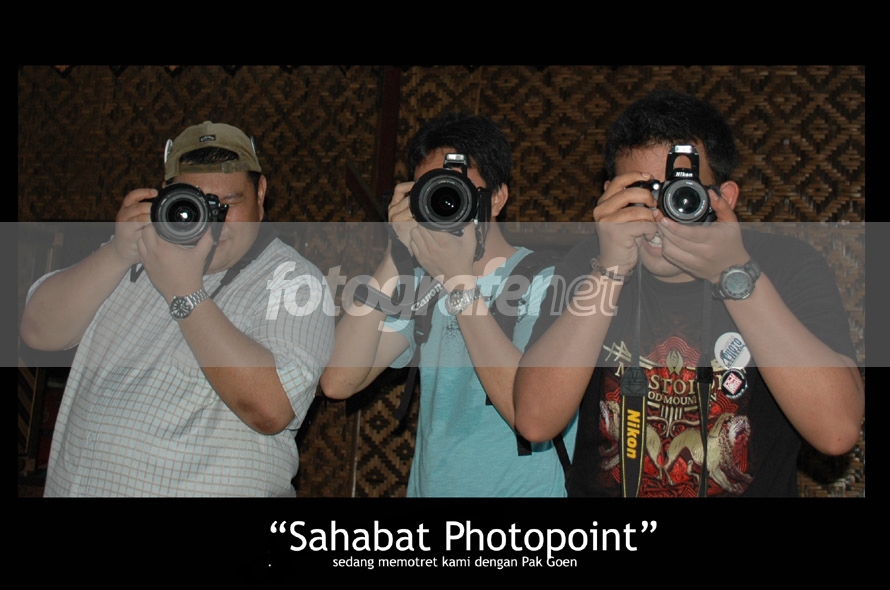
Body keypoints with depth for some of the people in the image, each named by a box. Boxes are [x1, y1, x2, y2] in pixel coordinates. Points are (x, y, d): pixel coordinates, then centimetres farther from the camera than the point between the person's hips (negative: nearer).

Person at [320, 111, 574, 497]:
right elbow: (338, 383, -7)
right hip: (427, 486, 5)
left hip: (521, 488, -4)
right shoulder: (420, 284, 4)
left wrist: (460, 279, -21)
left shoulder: (546, 280, -11)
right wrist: (395, 258, -12)